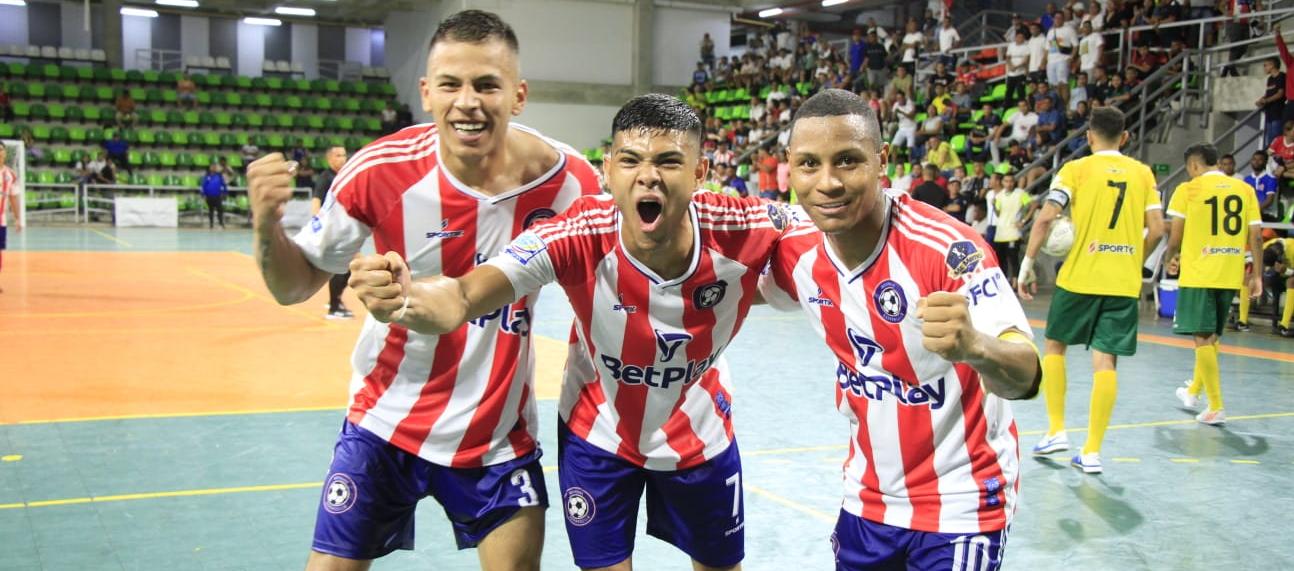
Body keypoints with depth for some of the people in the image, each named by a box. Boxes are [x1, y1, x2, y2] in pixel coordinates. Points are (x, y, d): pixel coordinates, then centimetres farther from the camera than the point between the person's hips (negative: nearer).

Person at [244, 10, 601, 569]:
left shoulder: (567, 180, -16)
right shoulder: (380, 170, -17)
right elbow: (296, 286, -6)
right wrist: (267, 224, -24)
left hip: (500, 433, 1)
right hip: (386, 422, 0)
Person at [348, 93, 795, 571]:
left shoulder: (744, 232, -28)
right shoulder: (580, 237, -32)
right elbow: (462, 300, -43)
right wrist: (403, 299, -64)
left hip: (700, 436, 2)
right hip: (598, 435, -2)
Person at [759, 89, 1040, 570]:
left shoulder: (945, 247, -26)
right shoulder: (796, 253, -9)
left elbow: (1025, 377, -36)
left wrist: (974, 346, -56)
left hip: (959, 504, -5)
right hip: (867, 497, 5)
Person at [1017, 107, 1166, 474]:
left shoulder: (1075, 169, -1)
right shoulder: (1143, 173, 8)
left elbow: (1045, 219, -12)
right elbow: (1156, 230, 3)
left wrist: (1027, 265, -4)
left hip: (1078, 277, -2)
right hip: (1124, 282, 2)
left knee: (1054, 346, 18)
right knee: (1105, 361, 1)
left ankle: (1056, 431, 17)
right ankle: (1092, 452, 1)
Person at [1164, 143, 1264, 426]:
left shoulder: (1187, 190, -3)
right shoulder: (1245, 190, 8)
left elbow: (1175, 239, -2)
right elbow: (1256, 236, 4)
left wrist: (1168, 256, 18)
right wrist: (1257, 274, 9)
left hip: (1198, 274, -5)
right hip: (1231, 276, 5)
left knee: (1203, 338, -1)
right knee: (1212, 337, 19)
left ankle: (1216, 407, -5)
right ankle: (1193, 392, 35)